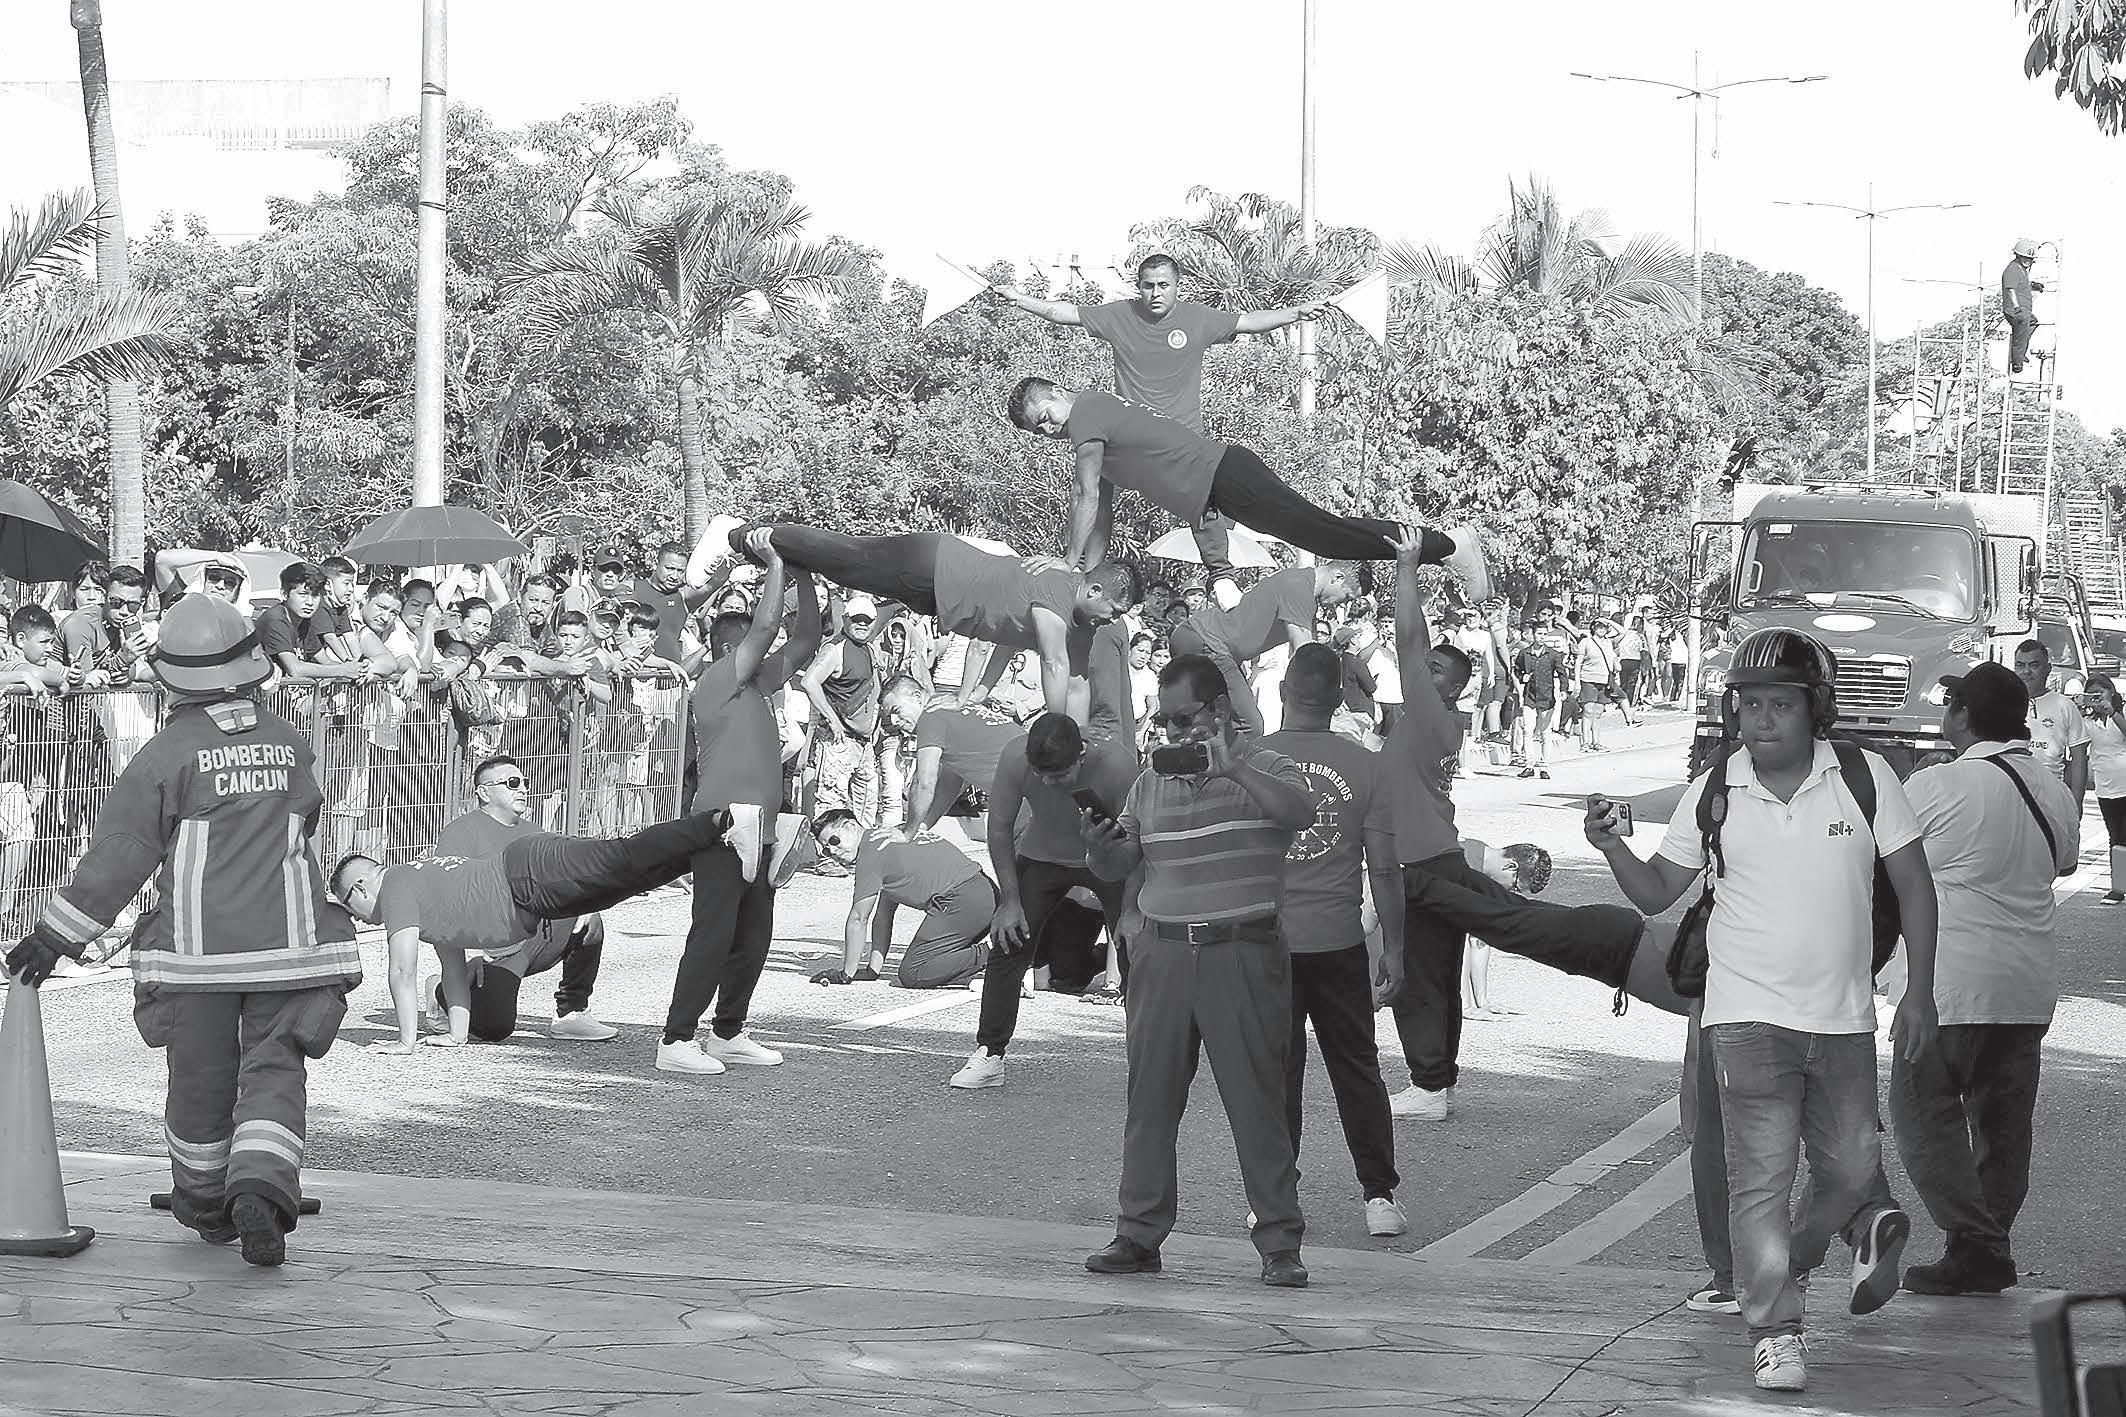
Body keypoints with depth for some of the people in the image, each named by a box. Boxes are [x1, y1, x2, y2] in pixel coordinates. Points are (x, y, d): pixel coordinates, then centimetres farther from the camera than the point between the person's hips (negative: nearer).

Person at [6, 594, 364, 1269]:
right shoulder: (289, 743, 5)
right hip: (287, 943, 1)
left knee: (200, 1080, 13)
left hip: (198, 947, -1)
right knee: (274, 1071, 2)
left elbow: (117, 858, -5)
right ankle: (262, 1188, -21)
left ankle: (205, 1207, 27)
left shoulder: (167, 754, -6)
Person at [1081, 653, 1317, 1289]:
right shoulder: (1150, 782, 14)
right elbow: (1118, 867, 17)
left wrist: (1231, 768, -25)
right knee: (1150, 1097, 5)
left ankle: (1279, 1243, 1)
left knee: (1257, 1098, -3)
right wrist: (1098, 845, -5)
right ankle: (1139, 1234, 12)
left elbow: (1302, 811, -21)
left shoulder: (1265, 770, 1)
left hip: (1242, 955, -4)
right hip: (1162, 951, 4)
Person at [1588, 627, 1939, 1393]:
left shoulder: (1866, 777, -4)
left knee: (1853, 1170, 13)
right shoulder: (1711, 794, -2)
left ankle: (1791, 1254, 42)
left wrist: (1919, 991, -3)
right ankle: (1775, 1332, -2)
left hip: (1843, 1017, 1)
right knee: (1761, 1179, -9)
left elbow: (1913, 885, 2)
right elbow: (1657, 892, 5)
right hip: (1750, 1014, -1)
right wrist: (1613, 847, -15)